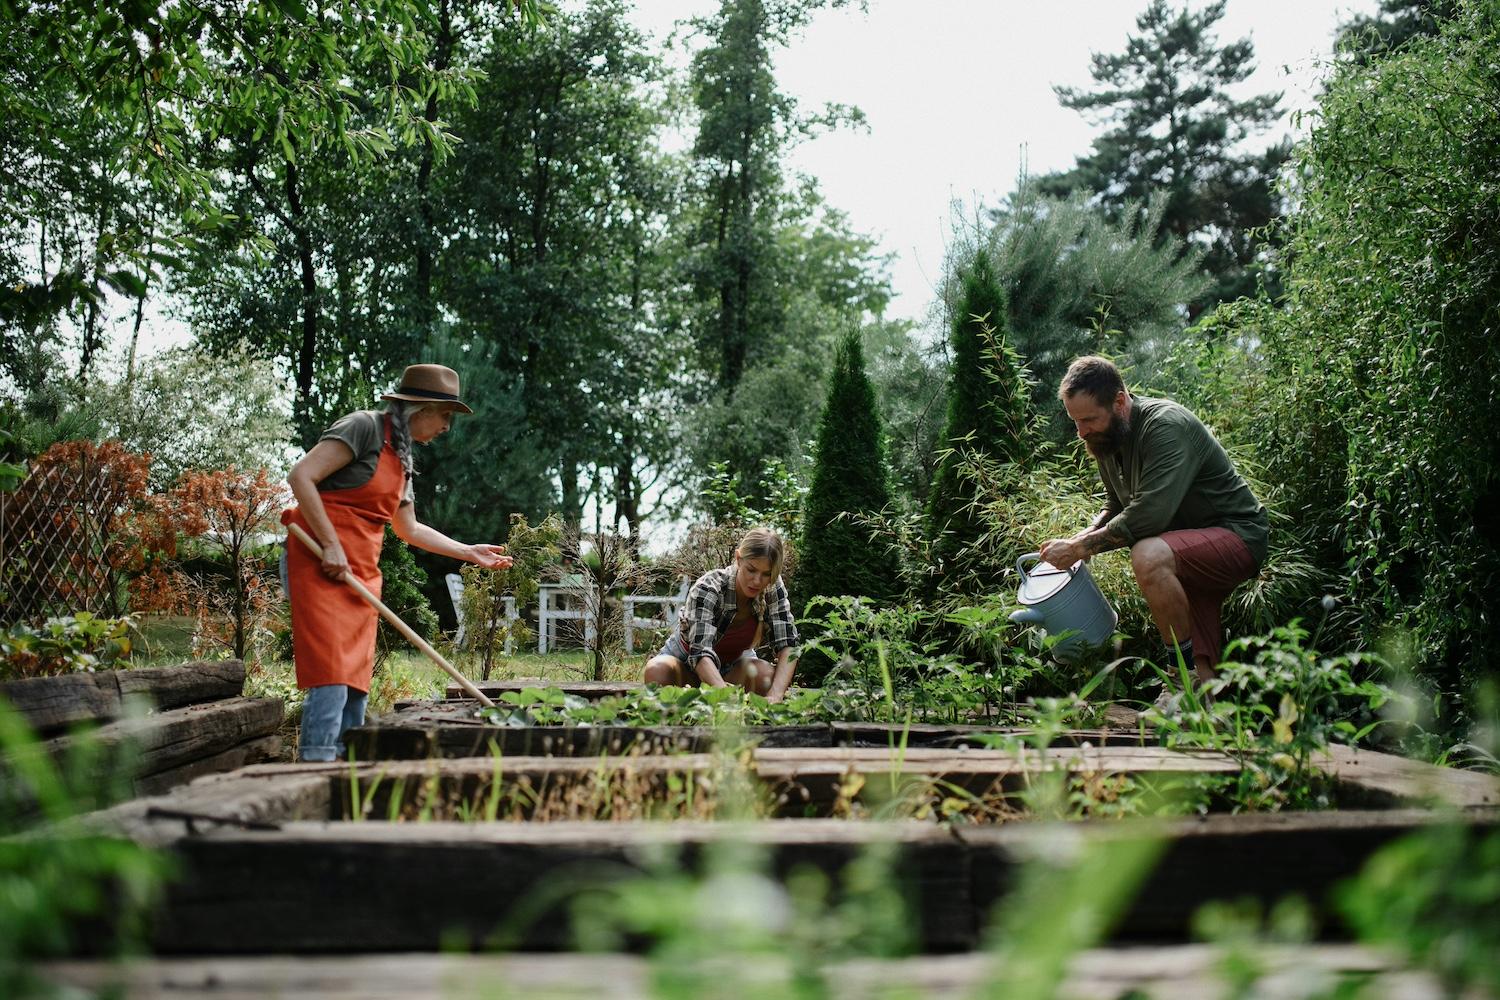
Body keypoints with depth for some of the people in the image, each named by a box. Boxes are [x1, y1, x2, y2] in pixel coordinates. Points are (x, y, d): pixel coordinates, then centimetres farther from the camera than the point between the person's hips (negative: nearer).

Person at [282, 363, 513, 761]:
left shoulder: (402, 457, 20)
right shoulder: (364, 427, -7)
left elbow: (409, 529, 30)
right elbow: (301, 477, -17)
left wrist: (469, 552, 29)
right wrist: (331, 546, -19)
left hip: (361, 572, 9)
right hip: (321, 565, -9)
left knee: (356, 684, 6)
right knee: (331, 678, -16)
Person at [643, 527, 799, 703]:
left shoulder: (773, 588, -19)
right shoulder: (707, 588, -32)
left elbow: (788, 644, -26)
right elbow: (701, 652, -42)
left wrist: (775, 696, -44)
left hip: (731, 665, 3)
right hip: (685, 660, -3)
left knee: (767, 675, -31)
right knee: (658, 669, -37)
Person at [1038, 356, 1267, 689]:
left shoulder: (1166, 426, -25)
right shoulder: (1107, 437, 2)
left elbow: (1148, 516, -34)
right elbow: (1116, 507, 16)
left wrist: (1079, 548, -26)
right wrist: (1076, 540, -3)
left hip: (1237, 536, -9)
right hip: (1190, 546, 9)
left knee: (1149, 557, -36)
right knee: (1203, 675, 3)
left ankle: (1183, 676, -25)